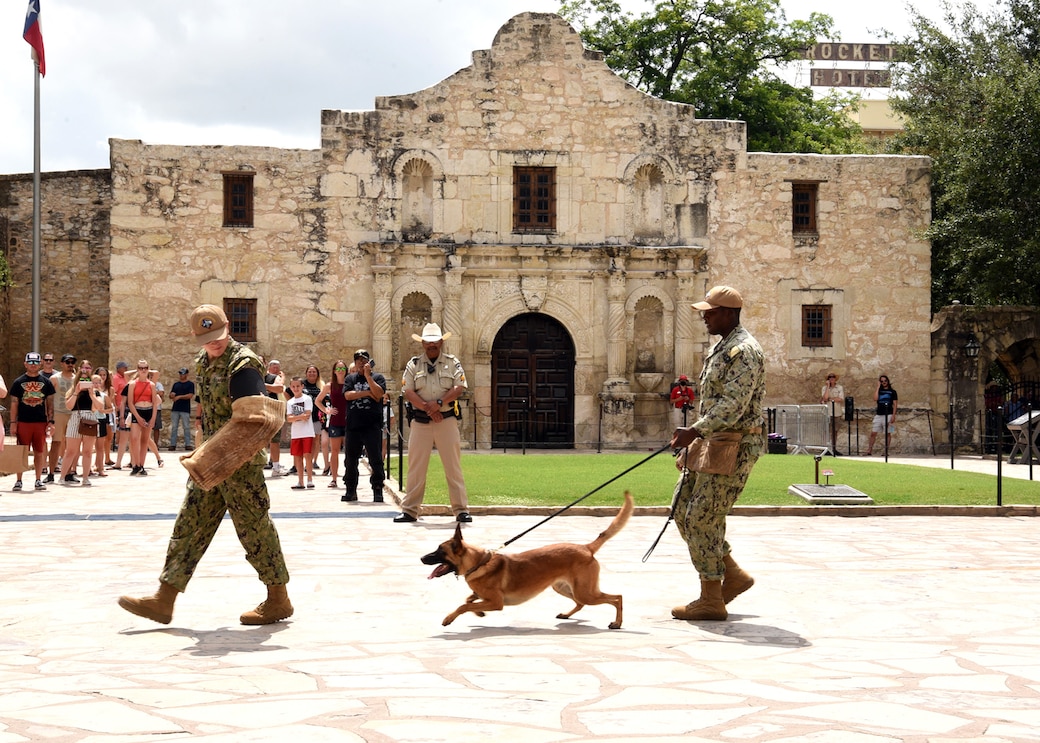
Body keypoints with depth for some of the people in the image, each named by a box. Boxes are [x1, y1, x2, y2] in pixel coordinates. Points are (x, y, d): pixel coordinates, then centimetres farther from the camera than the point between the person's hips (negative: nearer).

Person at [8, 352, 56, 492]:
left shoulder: (46, 382, 8)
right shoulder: (18, 382, 5)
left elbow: (50, 403, 9)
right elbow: (14, 403, 4)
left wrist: (51, 421, 1)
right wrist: (13, 423, -3)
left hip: (41, 422, 1)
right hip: (23, 422, -1)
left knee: (39, 452, 4)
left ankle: (39, 480, 12)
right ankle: (18, 481, 7)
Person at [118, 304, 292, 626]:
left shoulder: (243, 365, -18)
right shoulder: (204, 362, 11)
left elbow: (253, 422, -25)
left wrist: (212, 457, -26)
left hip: (241, 463, -9)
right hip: (214, 460, 9)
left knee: (254, 527, 0)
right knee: (189, 525, 7)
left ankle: (279, 601, 14)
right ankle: (164, 601, 9)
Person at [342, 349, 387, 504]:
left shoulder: (377, 377, 7)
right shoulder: (350, 378, 14)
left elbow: (379, 394, -11)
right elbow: (347, 395, -3)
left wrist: (368, 375, -11)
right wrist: (367, 393, -7)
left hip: (372, 426, -3)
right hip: (353, 425, 3)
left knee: (375, 460, -5)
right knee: (350, 460, 7)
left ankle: (377, 491, 0)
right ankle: (351, 490, 17)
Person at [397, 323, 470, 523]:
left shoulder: (453, 363, 7)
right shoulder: (413, 364, 9)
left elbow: (459, 388, -4)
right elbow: (408, 392, -1)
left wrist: (439, 403, -16)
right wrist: (427, 408, -13)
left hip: (447, 419, -1)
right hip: (420, 421, 1)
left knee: (453, 467, -2)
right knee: (416, 467, 2)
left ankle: (461, 510, 1)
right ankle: (409, 510, 8)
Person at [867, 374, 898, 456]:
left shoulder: (892, 392, 6)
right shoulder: (879, 391, 13)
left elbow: (895, 404, 2)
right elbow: (875, 399, -7)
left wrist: (893, 415, -10)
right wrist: (878, 386, -1)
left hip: (888, 415, -3)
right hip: (878, 415, 3)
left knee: (888, 434, 0)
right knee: (873, 433, -2)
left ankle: (886, 451, 4)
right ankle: (869, 451, -1)